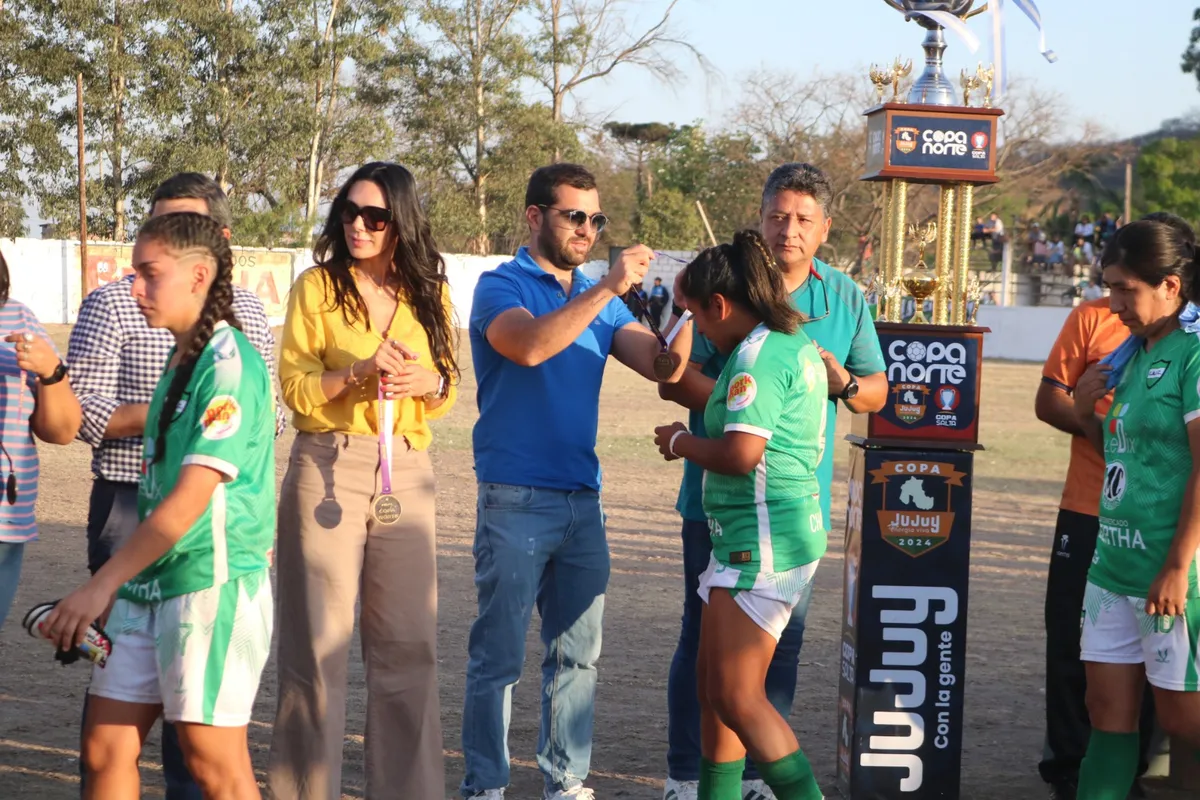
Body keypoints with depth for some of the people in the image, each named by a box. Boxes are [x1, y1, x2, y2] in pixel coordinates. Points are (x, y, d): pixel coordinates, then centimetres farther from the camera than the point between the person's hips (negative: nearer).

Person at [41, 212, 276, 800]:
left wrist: (102, 585, -20)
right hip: (148, 583, 9)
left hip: (213, 581, -9)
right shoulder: (181, 361, 15)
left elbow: (189, 498, -20)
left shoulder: (228, 366, -15)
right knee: (105, 750, 8)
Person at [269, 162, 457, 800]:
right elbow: (295, 388, -3)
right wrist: (359, 372, -19)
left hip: (406, 474, 3)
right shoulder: (318, 287, 1)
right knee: (319, 640, 0)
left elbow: (447, 390, 16)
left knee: (408, 644, 4)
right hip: (328, 469, -3)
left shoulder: (429, 293, 10)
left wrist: (426, 383, -7)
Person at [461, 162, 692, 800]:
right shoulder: (501, 287, -3)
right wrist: (606, 289, -26)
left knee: (578, 651, 9)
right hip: (516, 500, -6)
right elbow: (529, 345, -24)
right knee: (499, 653, -1)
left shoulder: (600, 299, 14)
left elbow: (661, 365, 3)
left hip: (582, 499, 6)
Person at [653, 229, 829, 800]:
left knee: (738, 699, -10)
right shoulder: (798, 346, 16)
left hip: (763, 540, -11)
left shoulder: (757, 355, -16)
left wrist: (680, 443, -7)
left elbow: (741, 453, -25)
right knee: (712, 685, 15)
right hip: (761, 537, 11)